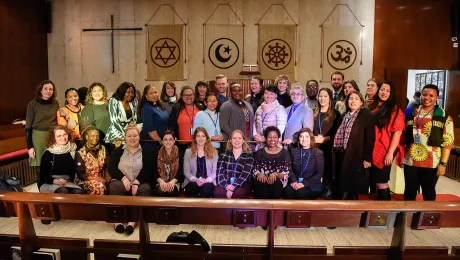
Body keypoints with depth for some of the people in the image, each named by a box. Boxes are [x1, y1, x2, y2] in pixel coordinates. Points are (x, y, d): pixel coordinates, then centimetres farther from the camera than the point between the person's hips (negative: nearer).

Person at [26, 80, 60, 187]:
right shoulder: (33, 104, -6)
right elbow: (28, 127, -5)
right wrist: (30, 146, -10)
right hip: (38, 137, -3)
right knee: (40, 168, 2)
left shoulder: (55, 103, 6)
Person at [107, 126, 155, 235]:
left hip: (139, 182, 0)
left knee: (145, 188, -33)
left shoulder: (146, 152, 10)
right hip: (121, 181, 1)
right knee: (114, 186, -34)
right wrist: (123, 178, -17)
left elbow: (148, 169, -3)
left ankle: (133, 221, -38)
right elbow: (111, 167, 0)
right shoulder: (118, 150, 13)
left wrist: (136, 182, -19)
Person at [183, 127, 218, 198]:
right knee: (194, 187, -35)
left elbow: (215, 171, 5)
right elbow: (186, 172, 6)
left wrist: (206, 180, -13)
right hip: (192, 182, 0)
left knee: (206, 188, -35)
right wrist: (196, 180, -12)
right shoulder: (188, 152, 10)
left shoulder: (213, 152, 9)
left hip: (208, 182, 0)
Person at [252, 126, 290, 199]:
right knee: (261, 182, -35)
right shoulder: (260, 152, 17)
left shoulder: (285, 153, 12)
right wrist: (260, 174, -14)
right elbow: (254, 170, 10)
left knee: (276, 182, -36)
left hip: (278, 183, 0)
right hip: (262, 183, 1)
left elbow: (287, 173, 4)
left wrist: (276, 175, -17)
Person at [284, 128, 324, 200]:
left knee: (300, 193, -33)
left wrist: (304, 183, -16)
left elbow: (319, 174, -5)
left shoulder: (318, 153, 0)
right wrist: (294, 181, -12)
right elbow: (290, 169, 8)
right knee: (288, 191, -29)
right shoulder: (294, 151, 12)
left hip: (312, 186, -2)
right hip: (296, 183, 3)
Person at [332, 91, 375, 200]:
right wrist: (336, 152, 13)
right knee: (340, 184, 10)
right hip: (342, 155, 7)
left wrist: (367, 158, -16)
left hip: (356, 156, -6)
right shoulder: (345, 116, 16)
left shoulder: (367, 115, -6)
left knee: (350, 185, 0)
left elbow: (370, 138, -12)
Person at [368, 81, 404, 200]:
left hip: (384, 152, -5)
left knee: (381, 182, 1)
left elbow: (397, 132, -12)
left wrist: (390, 153, -17)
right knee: (372, 181, 15)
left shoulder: (395, 110, -6)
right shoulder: (372, 107, 9)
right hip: (370, 151, 6)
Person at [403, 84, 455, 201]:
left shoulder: (444, 116, -3)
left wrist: (443, 163, -11)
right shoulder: (412, 113, 7)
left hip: (431, 163, -3)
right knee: (409, 191, 12)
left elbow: (448, 141, -6)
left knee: (428, 192, 12)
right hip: (410, 160, 3)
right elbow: (404, 135, 13)